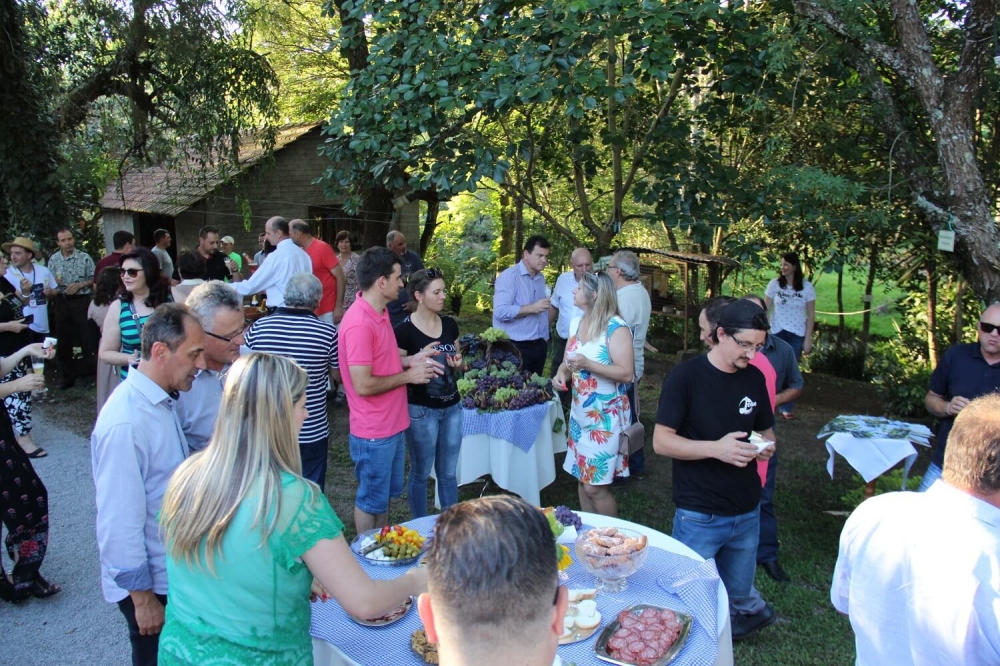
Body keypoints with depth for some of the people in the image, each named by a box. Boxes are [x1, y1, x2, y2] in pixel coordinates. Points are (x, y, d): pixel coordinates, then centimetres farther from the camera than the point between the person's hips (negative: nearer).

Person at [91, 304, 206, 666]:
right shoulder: (126, 422, -29)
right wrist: (141, 596, -18)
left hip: (174, 569, 8)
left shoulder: (161, 401, -1)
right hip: (150, 583, -8)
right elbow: (119, 520, -26)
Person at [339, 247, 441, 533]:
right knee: (371, 500, 10)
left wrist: (410, 360, 4)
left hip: (393, 425, 10)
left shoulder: (380, 313, 6)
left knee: (386, 493, 24)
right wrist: (408, 375, -16)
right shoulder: (359, 324, -25)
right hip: (374, 433, -10)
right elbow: (364, 385, -27)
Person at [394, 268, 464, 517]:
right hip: (421, 410, -5)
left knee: (449, 473, 16)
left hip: (452, 407, 5)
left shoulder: (450, 324, 4)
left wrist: (458, 363, -5)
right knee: (421, 473, 10)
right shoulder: (404, 330, -14)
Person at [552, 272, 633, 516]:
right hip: (579, 412, 7)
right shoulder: (576, 323, 6)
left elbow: (626, 373, -21)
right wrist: (561, 373, -7)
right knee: (582, 479, 16)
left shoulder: (616, 327, -17)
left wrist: (588, 364, -28)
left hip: (605, 416, -7)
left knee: (595, 486, -4)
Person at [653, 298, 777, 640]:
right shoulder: (685, 376, -14)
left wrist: (766, 445, -7)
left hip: (747, 513, 5)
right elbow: (661, 441, -15)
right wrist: (716, 448, -26)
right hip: (699, 517, -4)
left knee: (736, 597, 19)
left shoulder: (755, 379, 3)